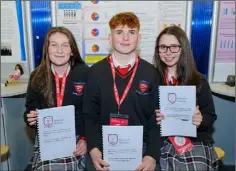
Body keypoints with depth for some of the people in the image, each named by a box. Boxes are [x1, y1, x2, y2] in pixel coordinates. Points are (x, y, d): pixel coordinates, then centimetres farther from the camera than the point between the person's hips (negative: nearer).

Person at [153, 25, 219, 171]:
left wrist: (200, 120, -17)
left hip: (196, 141, 1)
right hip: (163, 141, 0)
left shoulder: (199, 81, 2)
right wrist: (154, 118, -16)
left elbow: (210, 116, 5)